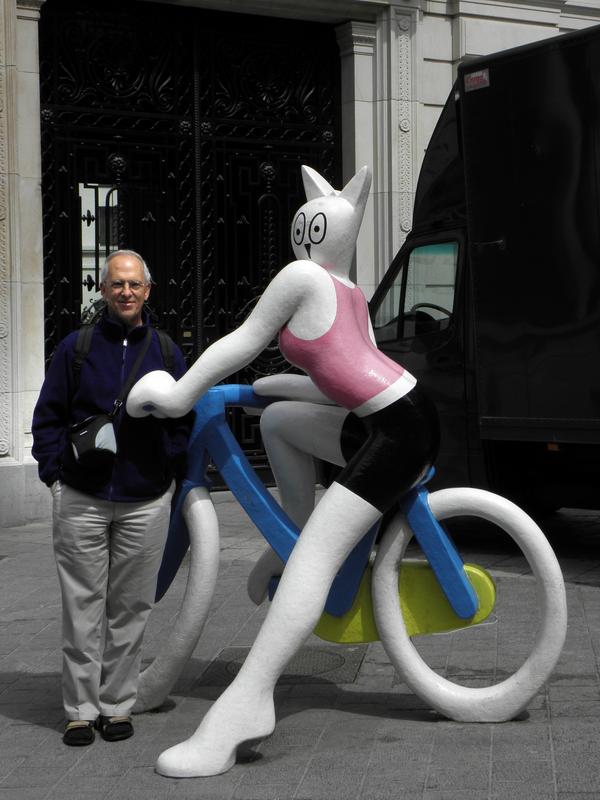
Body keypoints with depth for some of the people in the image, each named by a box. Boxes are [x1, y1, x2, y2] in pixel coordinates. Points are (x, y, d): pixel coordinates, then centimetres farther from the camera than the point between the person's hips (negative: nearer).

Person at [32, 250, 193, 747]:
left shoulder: (168, 353, 7)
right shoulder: (76, 348, 3)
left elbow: (183, 424, 14)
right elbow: (48, 417, 6)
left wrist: (177, 476, 3)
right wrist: (55, 473, -3)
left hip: (146, 503, 1)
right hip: (81, 500, -1)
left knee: (131, 608, 7)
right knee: (83, 607, 2)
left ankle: (118, 704, 18)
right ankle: (81, 708, 10)